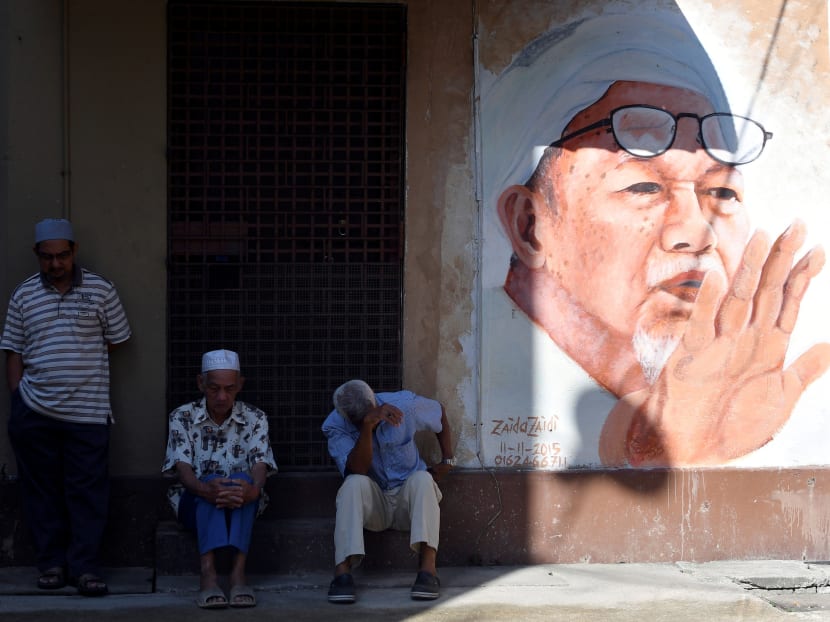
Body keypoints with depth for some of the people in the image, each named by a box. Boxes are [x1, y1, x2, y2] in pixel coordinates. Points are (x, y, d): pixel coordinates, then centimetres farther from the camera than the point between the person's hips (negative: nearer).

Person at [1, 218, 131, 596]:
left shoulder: (99, 290, 3)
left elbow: (117, 339, 10)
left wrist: (78, 359, 6)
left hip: (88, 412, -1)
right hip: (35, 410, 1)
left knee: (88, 490, -3)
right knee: (42, 489, 5)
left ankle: (84, 566, 0)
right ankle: (52, 563, 14)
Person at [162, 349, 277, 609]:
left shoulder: (255, 419, 2)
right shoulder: (182, 417, 0)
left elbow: (260, 466, -12)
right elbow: (182, 467, -13)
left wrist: (253, 490, -38)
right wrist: (204, 489, -38)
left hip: (241, 507, 1)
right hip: (195, 504, -1)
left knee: (241, 478, -33)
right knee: (212, 479, -34)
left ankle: (238, 572, -46)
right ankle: (208, 573, -53)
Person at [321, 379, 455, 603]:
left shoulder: (404, 404, -11)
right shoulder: (335, 426, -15)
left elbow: (440, 414, 11)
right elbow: (358, 470, -30)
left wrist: (447, 461, 7)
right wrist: (367, 426, -41)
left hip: (409, 499, 1)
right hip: (372, 504, -1)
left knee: (422, 479, -33)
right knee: (354, 483, -34)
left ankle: (427, 569, -43)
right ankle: (342, 572, -41)